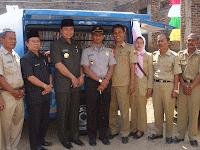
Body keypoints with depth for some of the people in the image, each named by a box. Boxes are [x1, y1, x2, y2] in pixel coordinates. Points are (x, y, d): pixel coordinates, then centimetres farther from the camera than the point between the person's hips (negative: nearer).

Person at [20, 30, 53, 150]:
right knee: (35, 121, 2)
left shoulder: (43, 58, 14)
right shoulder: (25, 59, -9)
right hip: (34, 96, -7)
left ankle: (41, 139, 33)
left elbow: (49, 73, 17)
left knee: (45, 120, 16)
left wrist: (50, 85, -1)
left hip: (46, 95, 7)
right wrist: (45, 86, -16)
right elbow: (30, 77, -17)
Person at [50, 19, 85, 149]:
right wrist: (73, 77, -13)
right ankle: (64, 138, 17)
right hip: (63, 85, -5)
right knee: (63, 113, 3)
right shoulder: (56, 45, -4)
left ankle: (74, 136, 25)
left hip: (76, 84, 5)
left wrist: (81, 76, 0)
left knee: (75, 111, 11)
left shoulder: (76, 46, 15)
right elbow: (58, 64, -12)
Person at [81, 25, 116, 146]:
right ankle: (92, 136, 11)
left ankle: (103, 135, 16)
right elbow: (86, 69, -2)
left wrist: (105, 82, -9)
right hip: (92, 82, -2)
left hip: (106, 83, 2)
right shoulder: (86, 51, 7)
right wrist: (100, 80, -10)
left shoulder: (109, 51, 14)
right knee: (92, 109, 0)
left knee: (105, 109, 4)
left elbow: (112, 67, 6)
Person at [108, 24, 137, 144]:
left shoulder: (130, 48, 3)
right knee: (111, 108, 9)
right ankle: (113, 130, 24)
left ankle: (125, 133, 13)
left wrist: (132, 83, -7)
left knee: (124, 109, 0)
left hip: (123, 84, -3)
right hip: (110, 83, 4)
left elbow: (132, 67, 0)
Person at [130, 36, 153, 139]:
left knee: (141, 108, 1)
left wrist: (150, 87, -7)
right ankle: (135, 128, 21)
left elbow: (150, 73, 0)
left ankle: (141, 130, 13)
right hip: (132, 85, 3)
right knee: (133, 108, 8)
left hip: (142, 86, -3)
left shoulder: (148, 56, 3)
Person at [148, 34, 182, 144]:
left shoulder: (174, 56, -2)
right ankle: (159, 132, 25)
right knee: (157, 111, 11)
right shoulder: (154, 55, 10)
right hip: (156, 85, 4)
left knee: (169, 112, 2)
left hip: (168, 85, -4)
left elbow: (176, 74, -4)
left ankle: (169, 135, 16)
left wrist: (175, 89, -9)